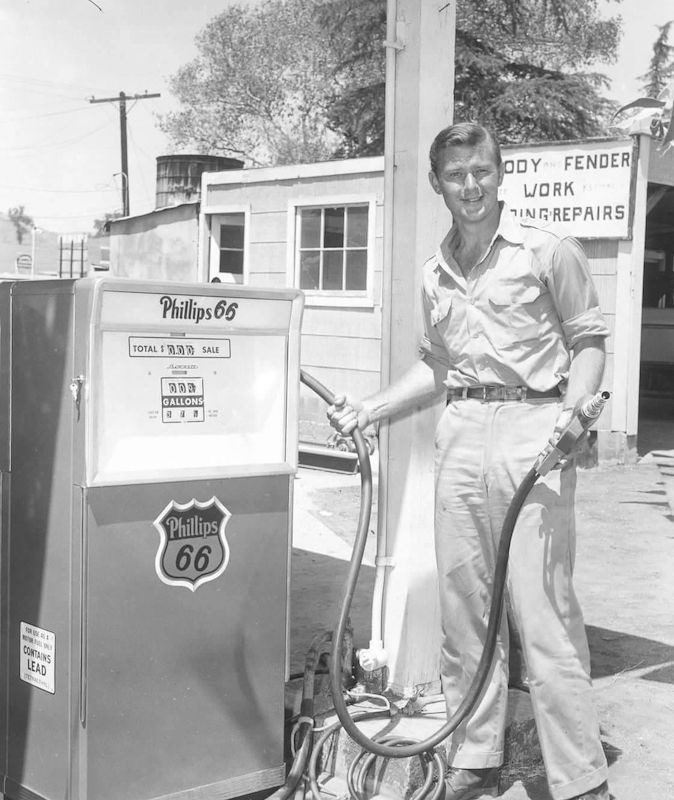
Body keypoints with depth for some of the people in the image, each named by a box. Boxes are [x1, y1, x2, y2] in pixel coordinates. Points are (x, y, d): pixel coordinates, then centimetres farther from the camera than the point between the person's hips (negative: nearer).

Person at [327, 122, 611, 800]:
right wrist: (370, 410, 14)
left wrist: (575, 407, -15)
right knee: (462, 609, 8)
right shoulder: (435, 275, 15)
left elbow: (588, 338, 1)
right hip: (460, 432, 6)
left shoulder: (547, 249, 0)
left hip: (530, 428, -5)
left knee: (542, 611, -8)